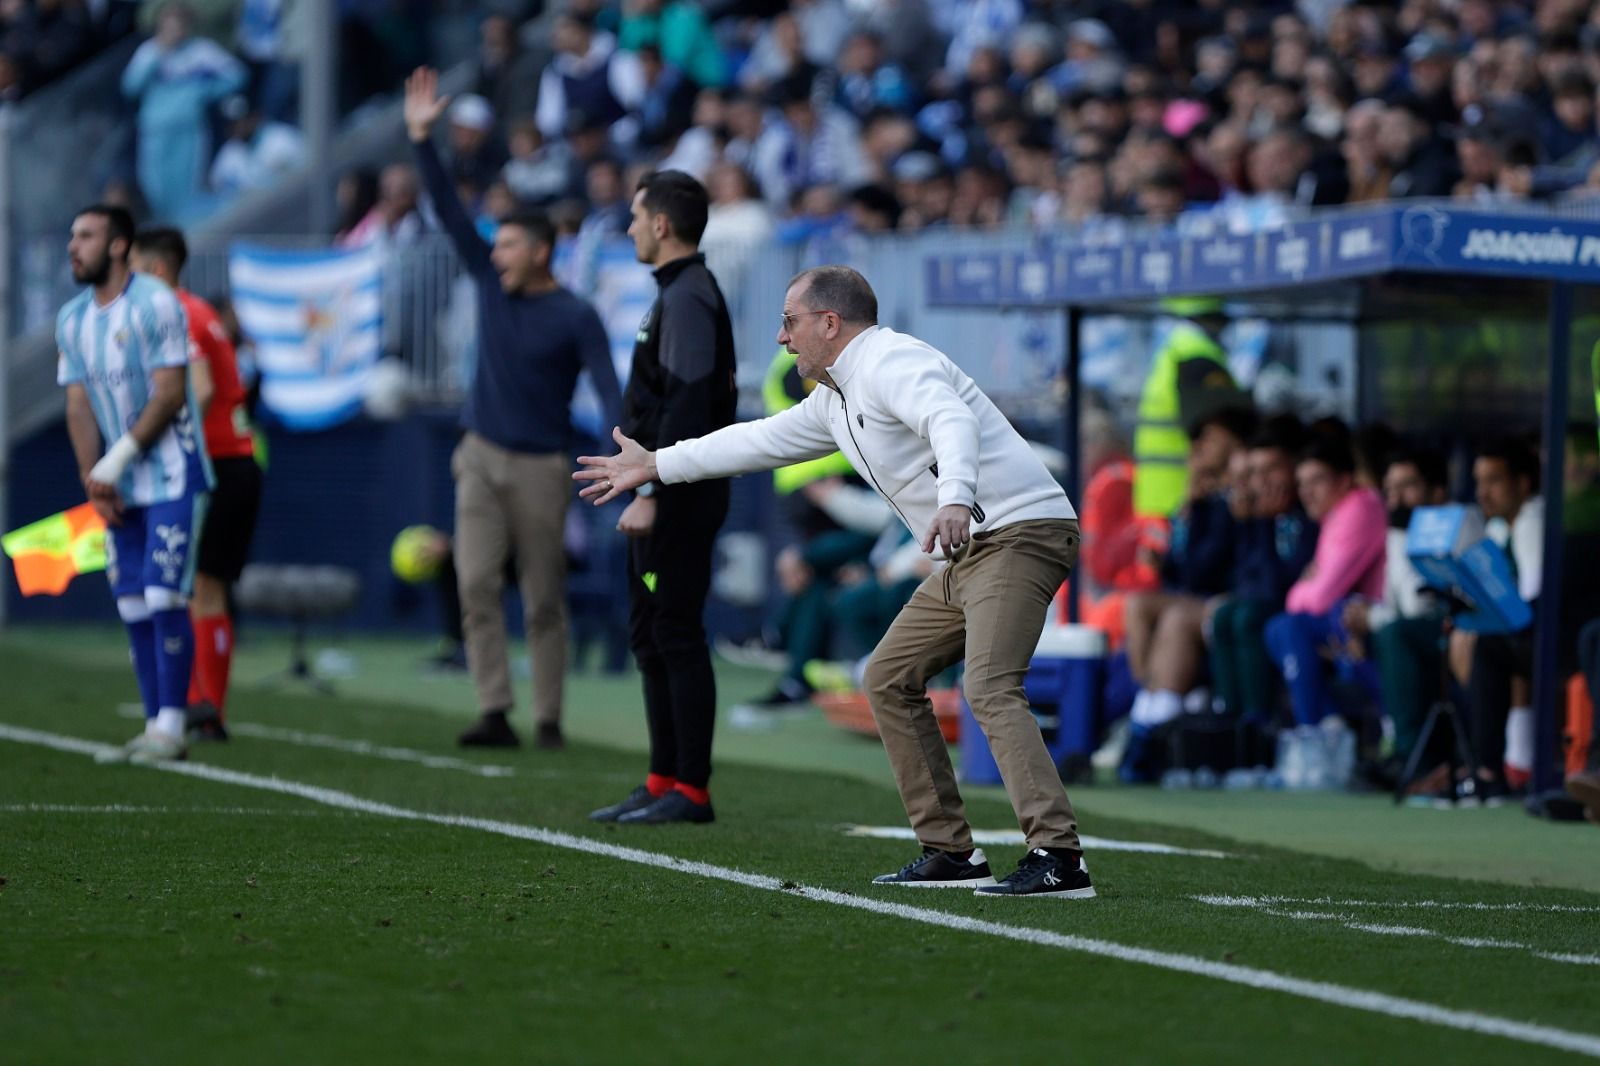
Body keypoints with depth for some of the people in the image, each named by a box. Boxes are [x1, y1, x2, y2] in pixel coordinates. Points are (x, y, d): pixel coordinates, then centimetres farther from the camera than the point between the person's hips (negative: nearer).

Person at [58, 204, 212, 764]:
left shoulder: (154, 304, -12)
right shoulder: (73, 319, 9)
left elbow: (170, 393, -15)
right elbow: (79, 407, 7)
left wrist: (118, 459, -16)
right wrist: (94, 481, -4)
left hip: (171, 478, -7)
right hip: (120, 487, 7)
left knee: (164, 597, -12)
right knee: (133, 607, 5)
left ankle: (170, 727, -8)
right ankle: (154, 726, 10)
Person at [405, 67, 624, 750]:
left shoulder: (576, 319, -8)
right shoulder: (491, 283, 5)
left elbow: (608, 388, -18)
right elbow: (449, 211, 4)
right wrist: (422, 140, -3)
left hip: (540, 466, -4)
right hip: (481, 458, 4)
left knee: (543, 601, 1)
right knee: (477, 586, -9)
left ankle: (548, 720, 9)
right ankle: (494, 714, -11)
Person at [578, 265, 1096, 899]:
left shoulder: (890, 363, -13)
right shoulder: (836, 399, 20)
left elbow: (951, 421, -32)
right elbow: (765, 440, 34)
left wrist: (955, 498, -52)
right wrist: (655, 465, 40)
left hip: (1019, 532, -11)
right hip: (970, 552, 11)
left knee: (989, 688, -25)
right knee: (889, 679, 14)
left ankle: (1057, 858, -33)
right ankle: (950, 852, 14)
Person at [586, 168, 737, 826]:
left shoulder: (688, 298, -14)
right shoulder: (678, 293, 18)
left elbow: (687, 409, -23)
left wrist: (651, 494, -25)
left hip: (678, 500, -11)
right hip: (666, 496, 11)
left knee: (677, 636, -8)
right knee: (648, 636, 13)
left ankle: (691, 790, -7)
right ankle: (664, 781, 18)